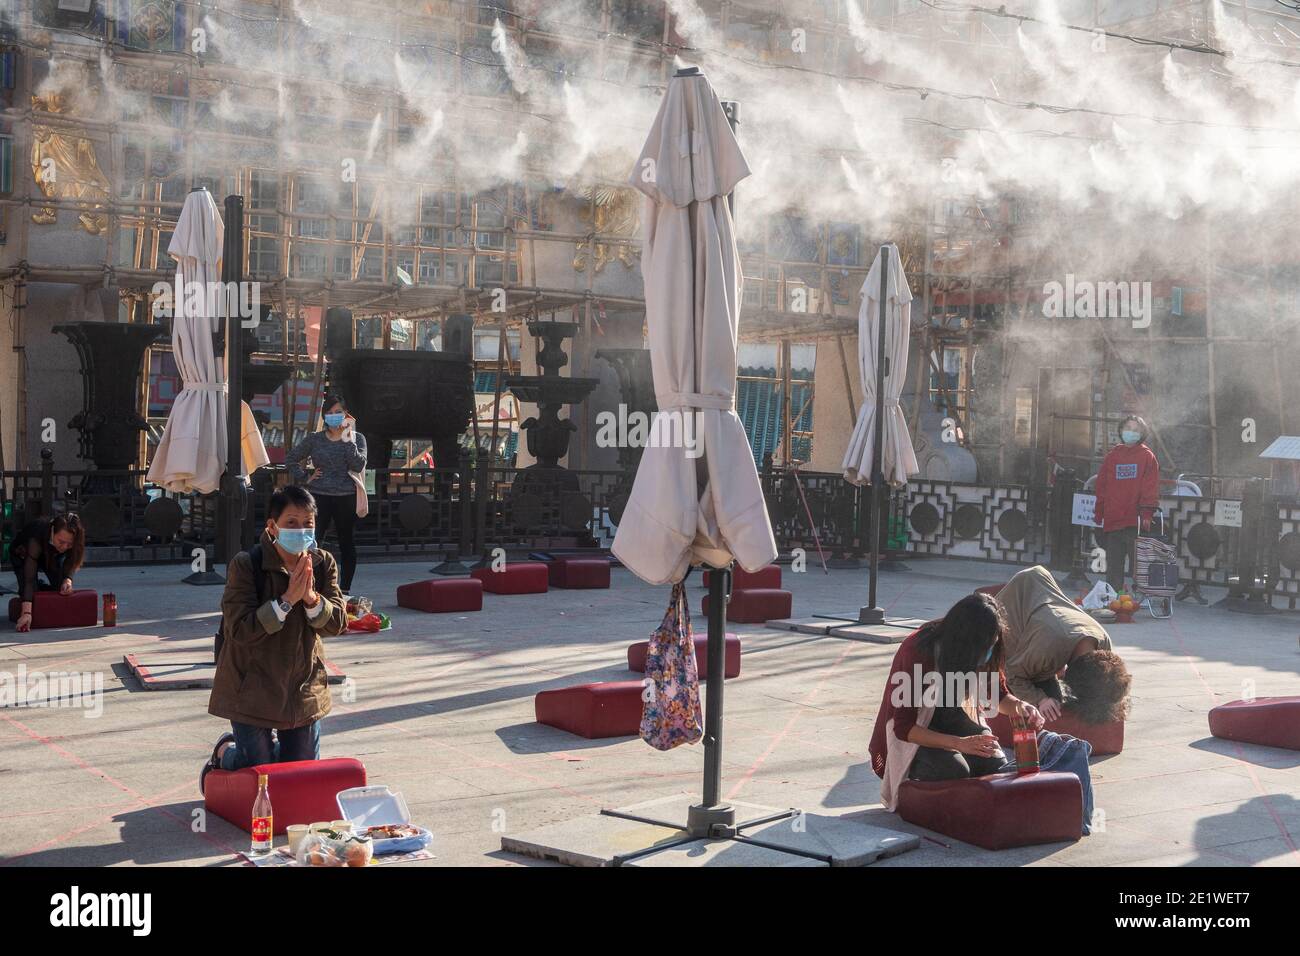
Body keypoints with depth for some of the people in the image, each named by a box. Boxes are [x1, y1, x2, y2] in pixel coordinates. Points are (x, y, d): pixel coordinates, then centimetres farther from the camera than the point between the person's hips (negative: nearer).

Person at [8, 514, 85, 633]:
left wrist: (68, 579, -43)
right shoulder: (37, 538, -46)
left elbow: (69, 563, -19)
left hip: (50, 555, 3)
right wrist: (26, 613, -57)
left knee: (62, 587, -16)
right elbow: (29, 578, -49)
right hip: (22, 555, -3)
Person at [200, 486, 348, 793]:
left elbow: (338, 624, -7)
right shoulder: (246, 565, -18)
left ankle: (269, 747, 47)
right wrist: (287, 600, -30)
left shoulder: (323, 563, -5)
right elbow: (240, 629, -25)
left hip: (304, 687, 5)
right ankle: (225, 751, 38)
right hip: (253, 689, -4)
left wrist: (311, 598, -26)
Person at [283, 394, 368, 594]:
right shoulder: (315, 439, 7)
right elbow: (290, 459, 15)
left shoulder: (356, 438, 5)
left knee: (347, 544, 8)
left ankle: (345, 588, 17)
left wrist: (348, 440, -14)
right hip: (319, 496, 0)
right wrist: (305, 477, 4)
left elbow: (359, 466, -10)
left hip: (346, 497, 0)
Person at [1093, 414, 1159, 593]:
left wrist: (1146, 513, -12)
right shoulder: (1112, 456, 14)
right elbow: (1101, 486, 14)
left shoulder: (1147, 456, 4)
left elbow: (1150, 487, -3)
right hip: (1112, 520, 4)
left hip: (1135, 520, -4)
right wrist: (1099, 512, 9)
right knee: (1113, 564, 8)